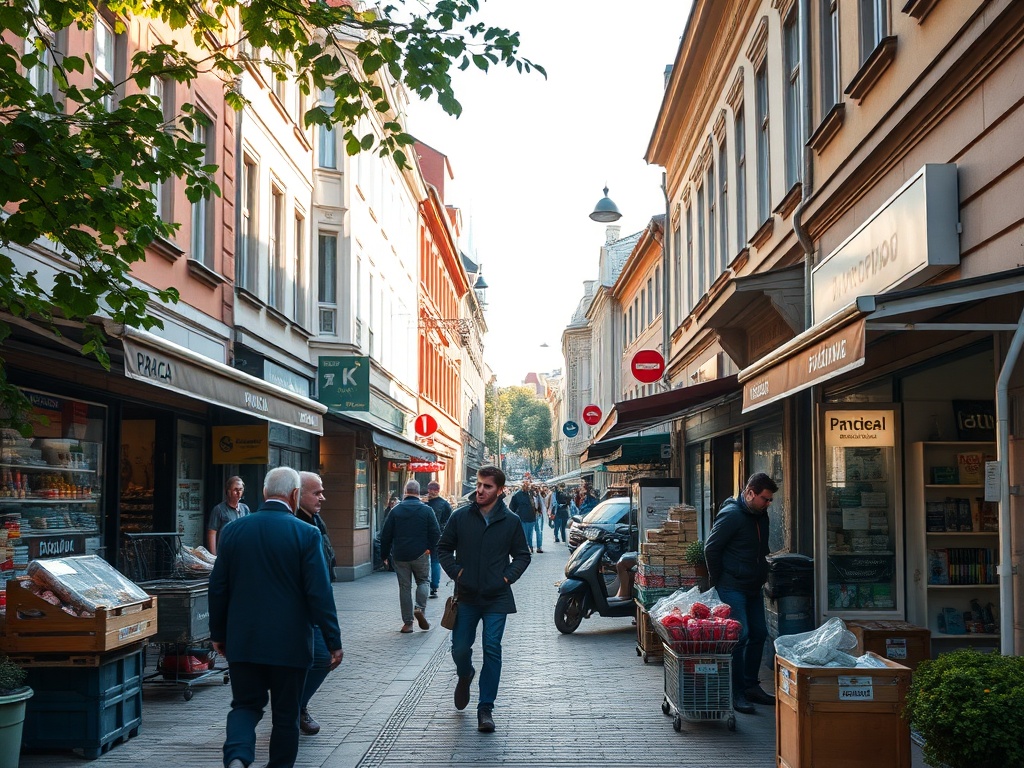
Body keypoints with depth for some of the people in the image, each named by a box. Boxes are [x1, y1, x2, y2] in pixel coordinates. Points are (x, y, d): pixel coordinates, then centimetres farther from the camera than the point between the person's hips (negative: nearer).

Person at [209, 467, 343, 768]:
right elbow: (319, 594, -12)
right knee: (285, 713, 11)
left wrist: (218, 634, 17)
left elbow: (218, 588, 6)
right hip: (288, 642, -3)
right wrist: (333, 642, -5)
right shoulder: (306, 534, -11)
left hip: (242, 641, 3)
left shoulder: (232, 530, 0)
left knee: (245, 705, 12)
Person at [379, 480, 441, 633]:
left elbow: (386, 535, 2)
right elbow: (435, 533, -7)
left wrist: (385, 554, 12)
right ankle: (420, 609, -7)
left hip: (400, 556, 1)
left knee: (404, 587, 7)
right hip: (420, 554, -1)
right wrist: (430, 548, 7)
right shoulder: (426, 510, -3)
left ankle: (407, 622, 7)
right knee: (423, 581, 16)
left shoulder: (396, 510, 0)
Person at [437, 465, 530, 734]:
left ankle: (486, 708, 3)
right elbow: (444, 547, 9)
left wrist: (508, 576, -4)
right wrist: (455, 571, -4)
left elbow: (522, 555, 10)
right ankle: (465, 676, 41)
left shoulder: (511, 522, 0)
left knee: (492, 650, -5)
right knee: (460, 648, 5)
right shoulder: (460, 516, -1)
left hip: (496, 598, -1)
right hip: (466, 597, 1)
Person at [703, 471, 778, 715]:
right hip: (732, 588, -9)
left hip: (753, 587, 9)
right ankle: (737, 693, -6)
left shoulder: (761, 515, 10)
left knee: (759, 634, 11)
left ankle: (751, 686, 22)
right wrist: (719, 580, -10)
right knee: (740, 635, -12)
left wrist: (762, 574, 16)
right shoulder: (731, 514, -16)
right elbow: (711, 548, -15)